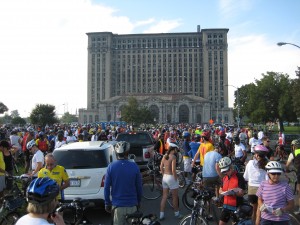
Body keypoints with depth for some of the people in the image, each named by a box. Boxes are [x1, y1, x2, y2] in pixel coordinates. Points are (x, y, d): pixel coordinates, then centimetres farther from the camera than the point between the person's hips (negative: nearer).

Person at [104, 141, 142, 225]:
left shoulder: (111, 167, -9)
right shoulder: (134, 166, -9)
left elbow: (106, 187, -5)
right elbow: (139, 187, -2)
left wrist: (107, 203, 6)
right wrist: (138, 202, 11)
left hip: (117, 205, 0)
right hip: (132, 205, 0)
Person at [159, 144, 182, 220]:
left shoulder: (164, 156, 5)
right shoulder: (173, 156, -17)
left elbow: (161, 167, 10)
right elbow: (173, 170, -22)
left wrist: (164, 175, 16)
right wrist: (176, 179, -11)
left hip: (165, 177, 7)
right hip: (171, 177, -7)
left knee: (164, 197, 13)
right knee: (175, 197, 11)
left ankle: (161, 215, 17)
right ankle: (177, 213, 26)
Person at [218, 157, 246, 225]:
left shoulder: (239, 177, -13)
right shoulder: (225, 178, 8)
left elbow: (241, 193, -14)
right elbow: (220, 190, 14)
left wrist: (233, 193, -33)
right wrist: (224, 192, -8)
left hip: (236, 206, -6)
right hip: (226, 205, 6)